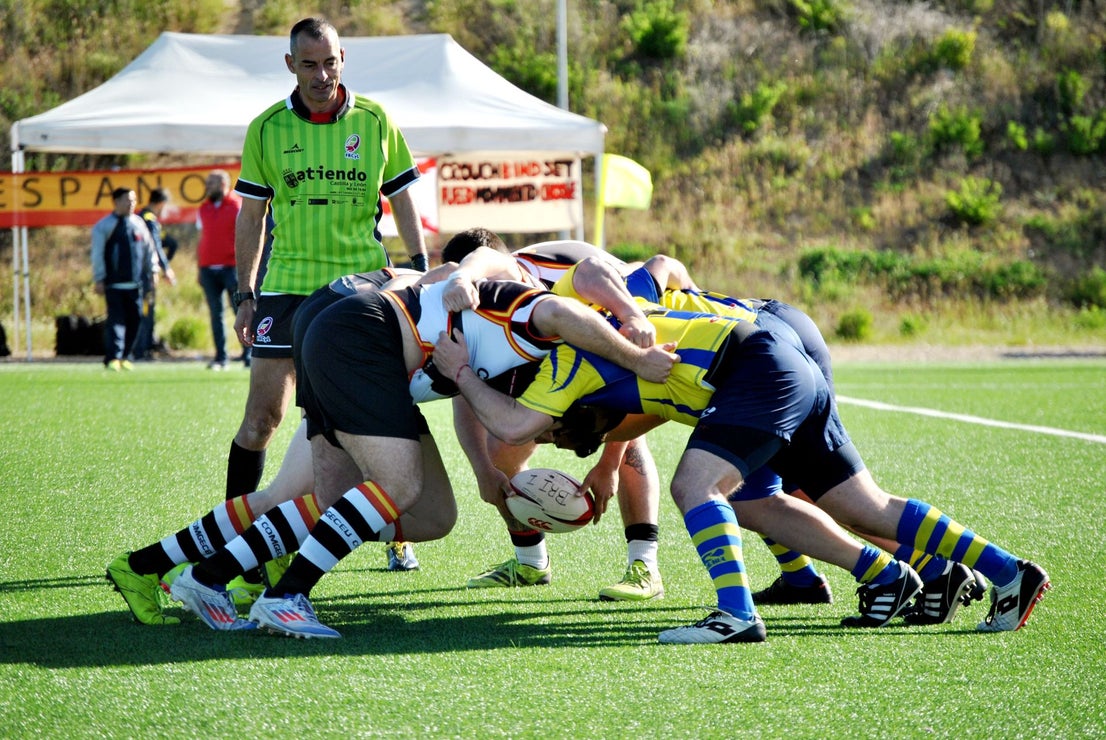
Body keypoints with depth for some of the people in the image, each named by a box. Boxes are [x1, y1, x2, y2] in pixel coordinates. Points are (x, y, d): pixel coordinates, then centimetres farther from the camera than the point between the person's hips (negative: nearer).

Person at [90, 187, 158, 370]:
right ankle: (113, 358, -10)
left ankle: (126, 357, 16)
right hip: (113, 284, -4)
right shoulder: (103, 226, -1)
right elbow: (97, 254, -1)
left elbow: (149, 248, 18)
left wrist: (152, 271, 13)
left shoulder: (139, 223, 11)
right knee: (115, 319, -9)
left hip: (135, 283, 4)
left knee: (134, 320, 5)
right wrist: (99, 280, -5)